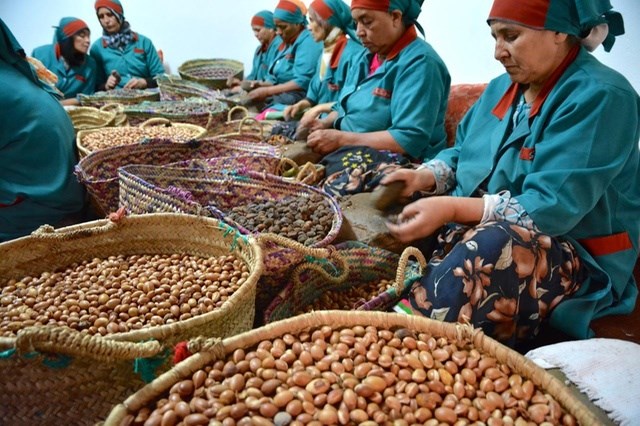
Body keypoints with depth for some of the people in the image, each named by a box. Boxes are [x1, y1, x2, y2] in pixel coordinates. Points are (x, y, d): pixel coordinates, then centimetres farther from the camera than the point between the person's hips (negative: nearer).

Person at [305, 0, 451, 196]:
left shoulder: (419, 62, -14)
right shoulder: (367, 56, 14)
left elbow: (409, 140, -23)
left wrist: (341, 139, -21)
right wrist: (325, 124, 1)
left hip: (395, 161, -8)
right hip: (351, 151, 9)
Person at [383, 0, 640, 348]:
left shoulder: (599, 96, -16)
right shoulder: (503, 87, 10)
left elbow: (552, 207, -25)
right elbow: (461, 152, 15)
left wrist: (454, 209, -31)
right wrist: (424, 176, -7)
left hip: (576, 258, -7)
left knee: (492, 247, -39)